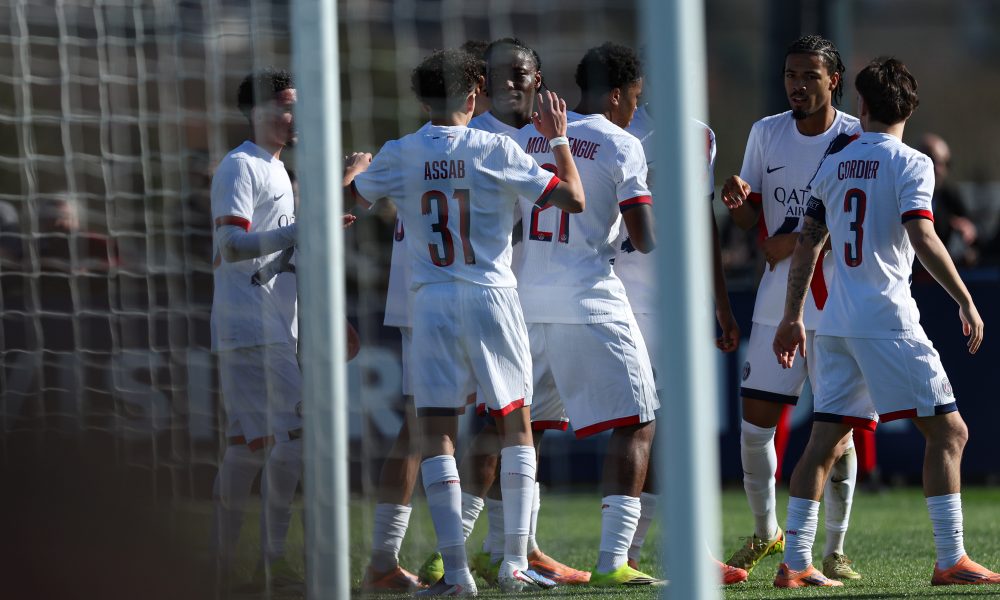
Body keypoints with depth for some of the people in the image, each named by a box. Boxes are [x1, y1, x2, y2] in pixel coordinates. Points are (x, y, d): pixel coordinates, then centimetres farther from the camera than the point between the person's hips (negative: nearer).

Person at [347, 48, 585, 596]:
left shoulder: (396, 156, 0)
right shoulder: (495, 151, -5)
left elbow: (351, 201, 20)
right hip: (491, 298, -1)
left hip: (432, 303, 1)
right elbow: (573, 198, -5)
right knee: (516, 426, 11)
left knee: (437, 433, 2)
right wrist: (558, 139, 9)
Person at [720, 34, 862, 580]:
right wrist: (739, 200, -12)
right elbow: (754, 219, 12)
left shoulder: (857, 140, -6)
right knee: (755, 421, 1)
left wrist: (796, 242, -15)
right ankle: (765, 531, 22)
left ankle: (835, 551, 8)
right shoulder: (766, 133, 6)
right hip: (777, 304, 3)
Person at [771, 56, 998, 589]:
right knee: (948, 430, 0)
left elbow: (806, 246, 12)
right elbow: (923, 239, -17)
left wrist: (792, 318, 18)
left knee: (825, 441, 8)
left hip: (835, 325, 6)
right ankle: (950, 561, -6)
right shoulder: (910, 164, -6)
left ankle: (794, 563, 4)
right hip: (887, 321, -6)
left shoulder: (833, 166, 12)